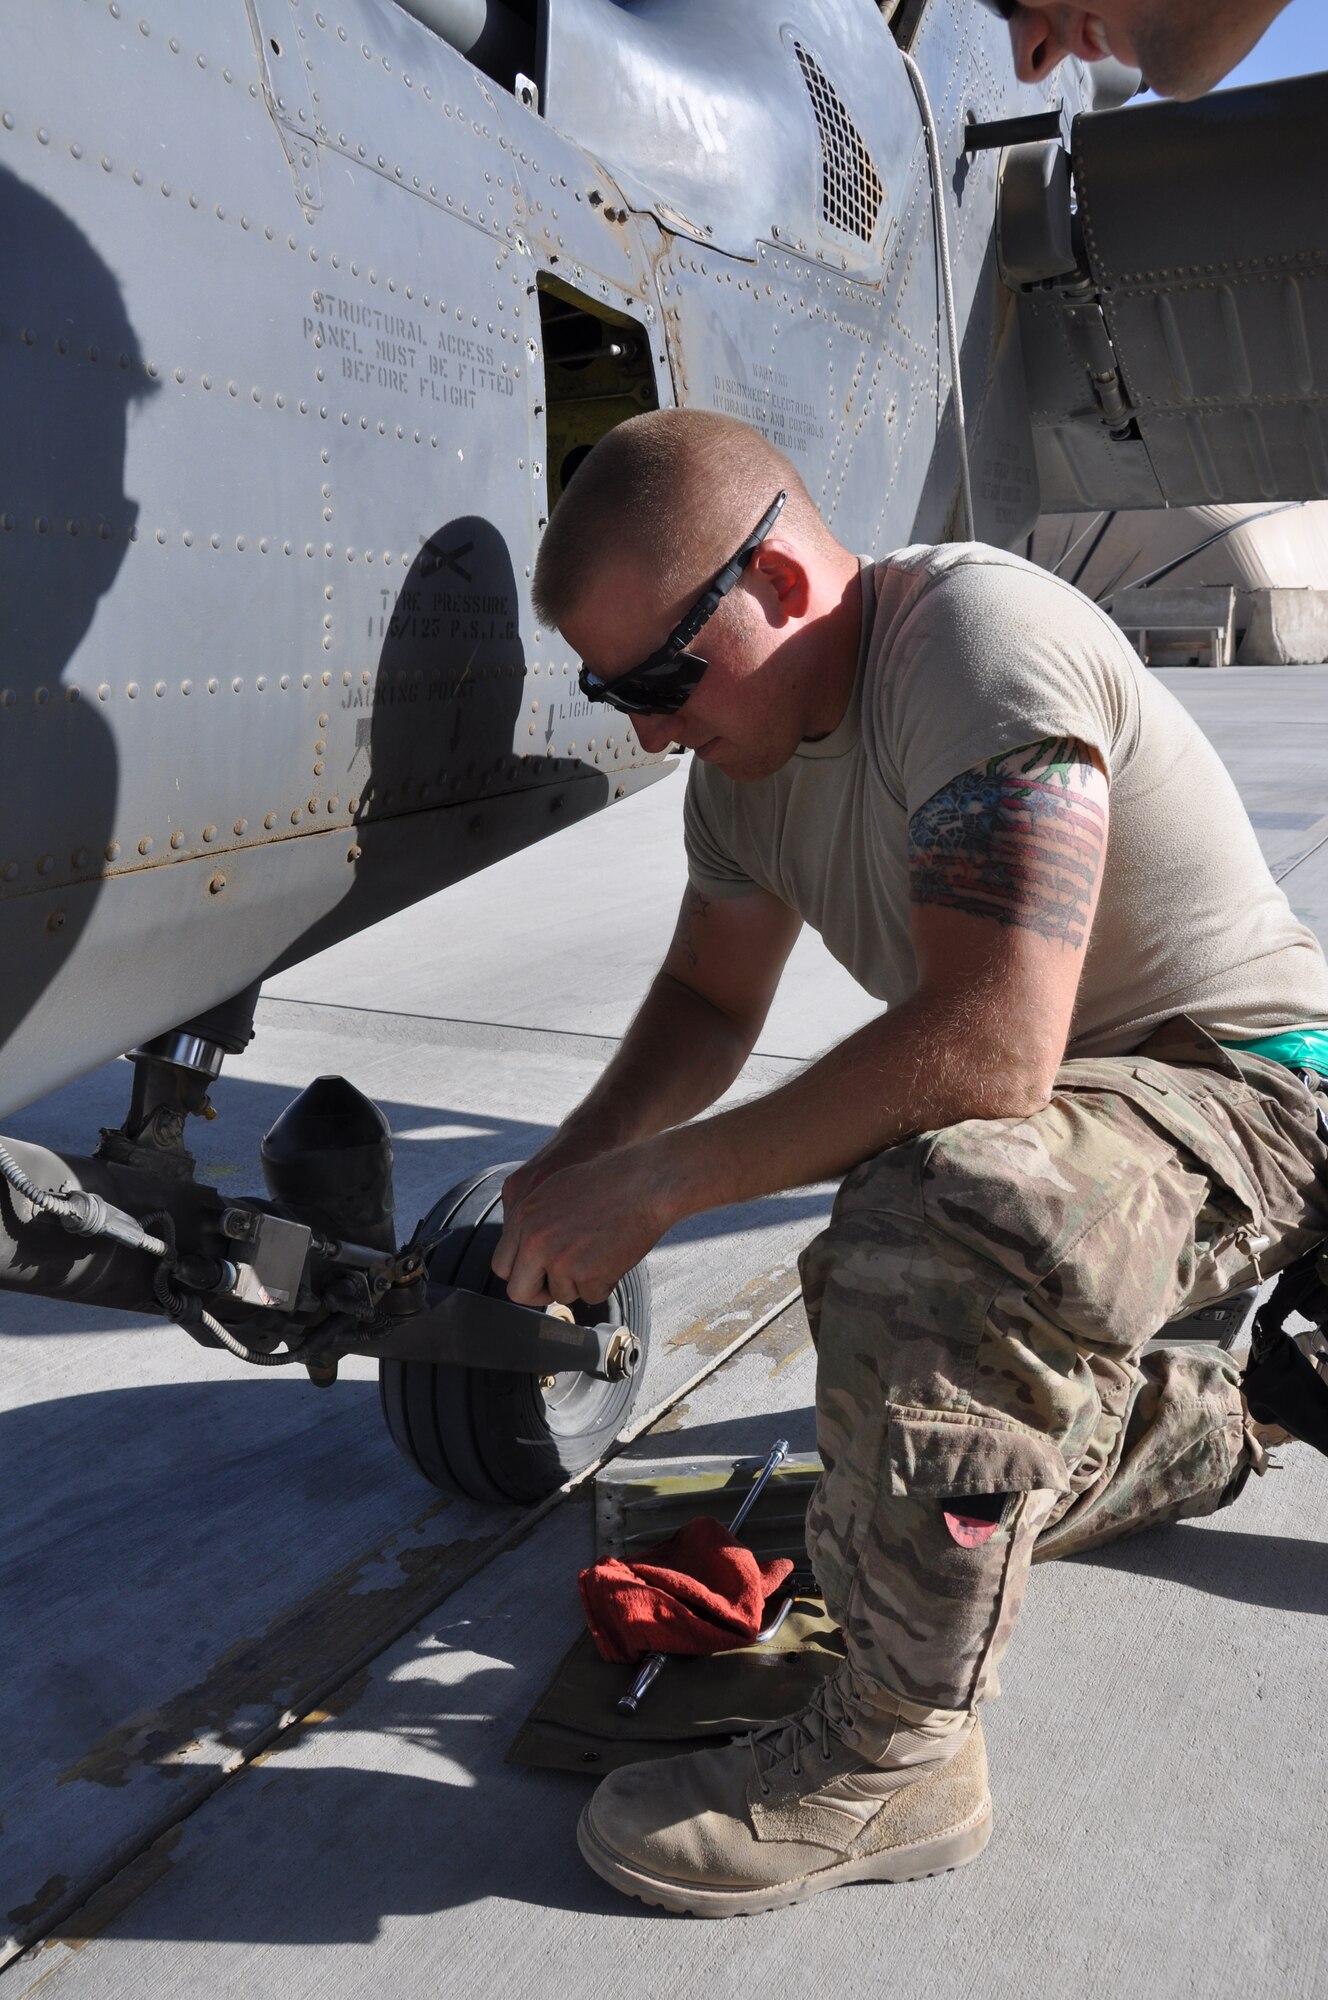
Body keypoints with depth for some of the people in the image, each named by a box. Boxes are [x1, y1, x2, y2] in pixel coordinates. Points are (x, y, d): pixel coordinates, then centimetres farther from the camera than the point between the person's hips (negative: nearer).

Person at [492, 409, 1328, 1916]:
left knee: (931, 1217, -40)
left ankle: (897, 1759, -19)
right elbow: (709, 1000, 9)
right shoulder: (747, 736, -2)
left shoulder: (978, 636, -29)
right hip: (1056, 1105, 9)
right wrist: (572, 1167, -10)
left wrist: (657, 1183, -31)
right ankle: (1184, 1428, 37)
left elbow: (991, 1047, -38)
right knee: (875, 1521, 14)